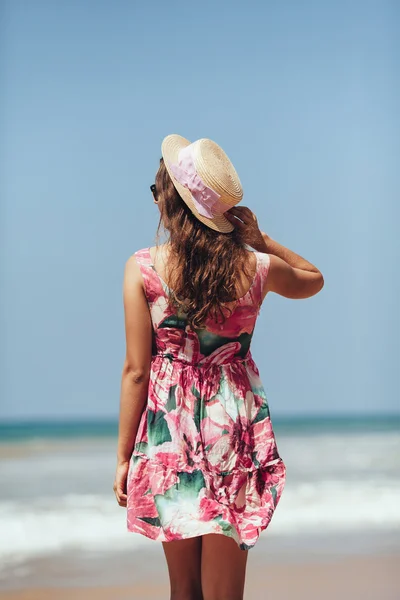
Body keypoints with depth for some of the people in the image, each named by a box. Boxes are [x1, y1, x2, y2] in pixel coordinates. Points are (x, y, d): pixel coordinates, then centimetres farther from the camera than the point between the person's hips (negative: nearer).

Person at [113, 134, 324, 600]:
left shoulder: (143, 269, -9)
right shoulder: (257, 268, -3)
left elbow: (137, 371, -7)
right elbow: (312, 279, 21)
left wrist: (124, 456, 1)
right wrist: (258, 236, 9)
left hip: (171, 428, -1)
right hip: (234, 428, 1)